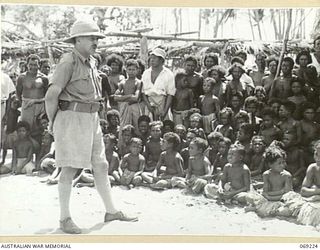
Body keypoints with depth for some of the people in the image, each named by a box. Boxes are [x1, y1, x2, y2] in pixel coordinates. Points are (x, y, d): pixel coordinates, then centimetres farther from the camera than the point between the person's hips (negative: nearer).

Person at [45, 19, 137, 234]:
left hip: (92, 119, 8)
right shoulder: (69, 62, -13)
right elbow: (51, 95, -17)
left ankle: (111, 211, 20)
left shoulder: (92, 62, 13)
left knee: (101, 166, 10)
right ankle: (65, 218, 8)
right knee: (70, 169, -2)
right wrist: (52, 121, -7)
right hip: (72, 118, -8)